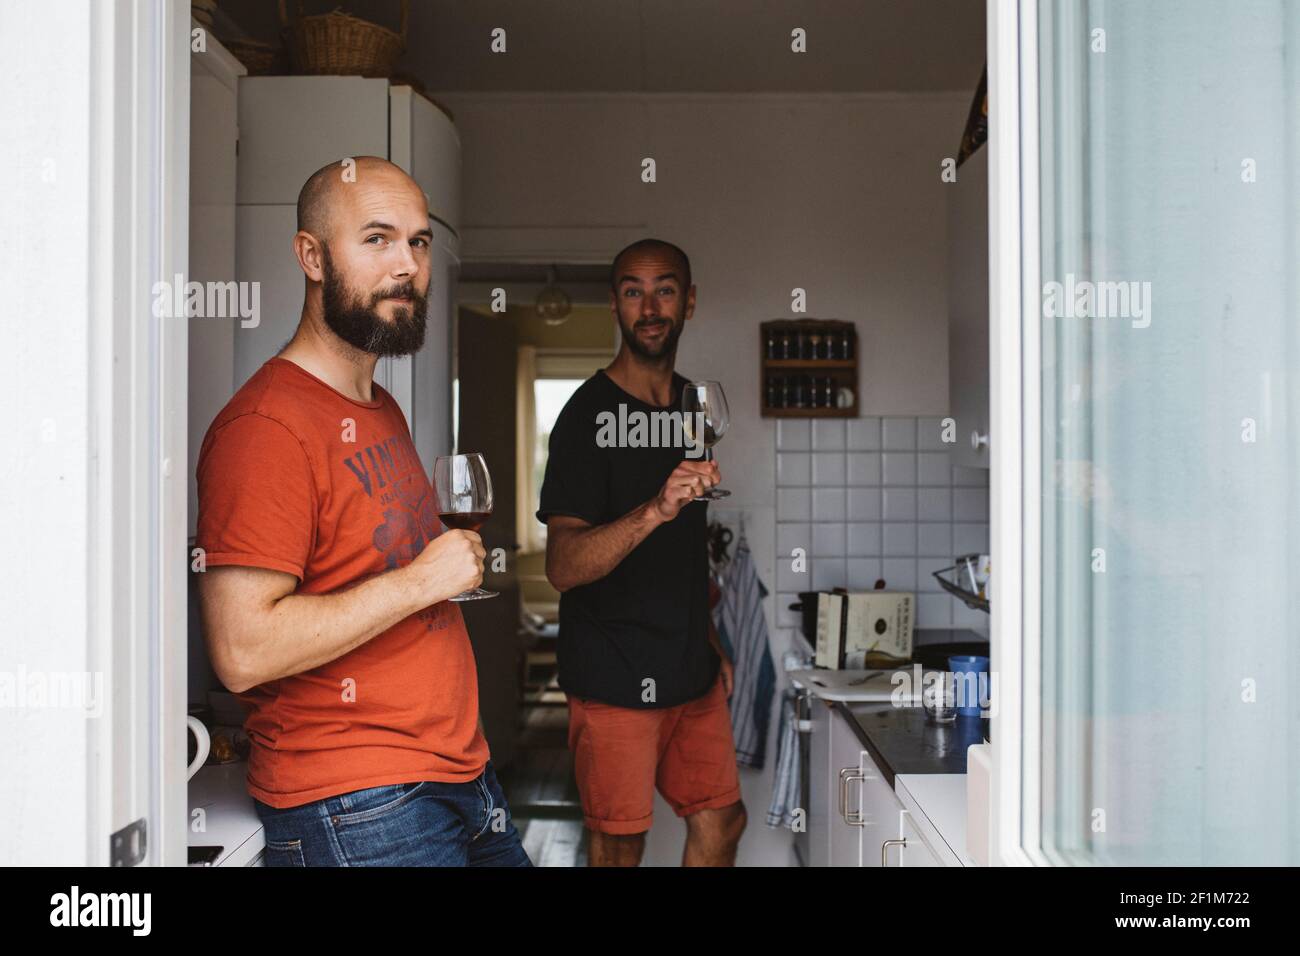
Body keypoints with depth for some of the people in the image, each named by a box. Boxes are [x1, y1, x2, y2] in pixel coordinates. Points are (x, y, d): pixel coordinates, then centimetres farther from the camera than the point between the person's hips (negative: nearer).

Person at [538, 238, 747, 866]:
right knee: (620, 844, 4)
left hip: (690, 667, 7)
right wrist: (655, 509, -38)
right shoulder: (591, 414, -14)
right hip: (615, 673, -7)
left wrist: (711, 645, 17)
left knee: (722, 821, 13)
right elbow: (562, 566, -24)